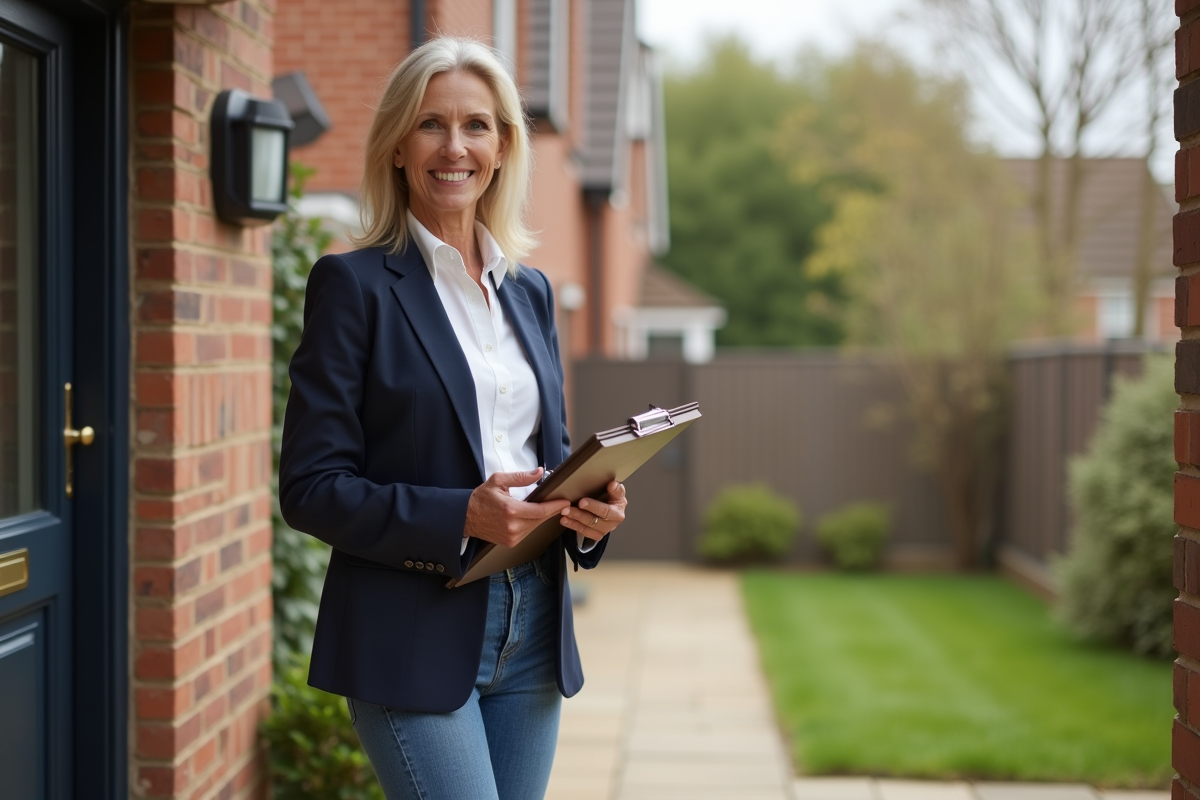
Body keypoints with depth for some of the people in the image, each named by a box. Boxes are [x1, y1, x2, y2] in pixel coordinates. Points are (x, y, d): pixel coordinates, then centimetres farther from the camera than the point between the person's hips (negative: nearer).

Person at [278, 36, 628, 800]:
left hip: (532, 629, 6)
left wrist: (593, 509, -3)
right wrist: (461, 517, -22)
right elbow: (310, 487, -10)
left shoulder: (530, 290, 13)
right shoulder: (353, 284, -6)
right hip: (415, 638, -6)